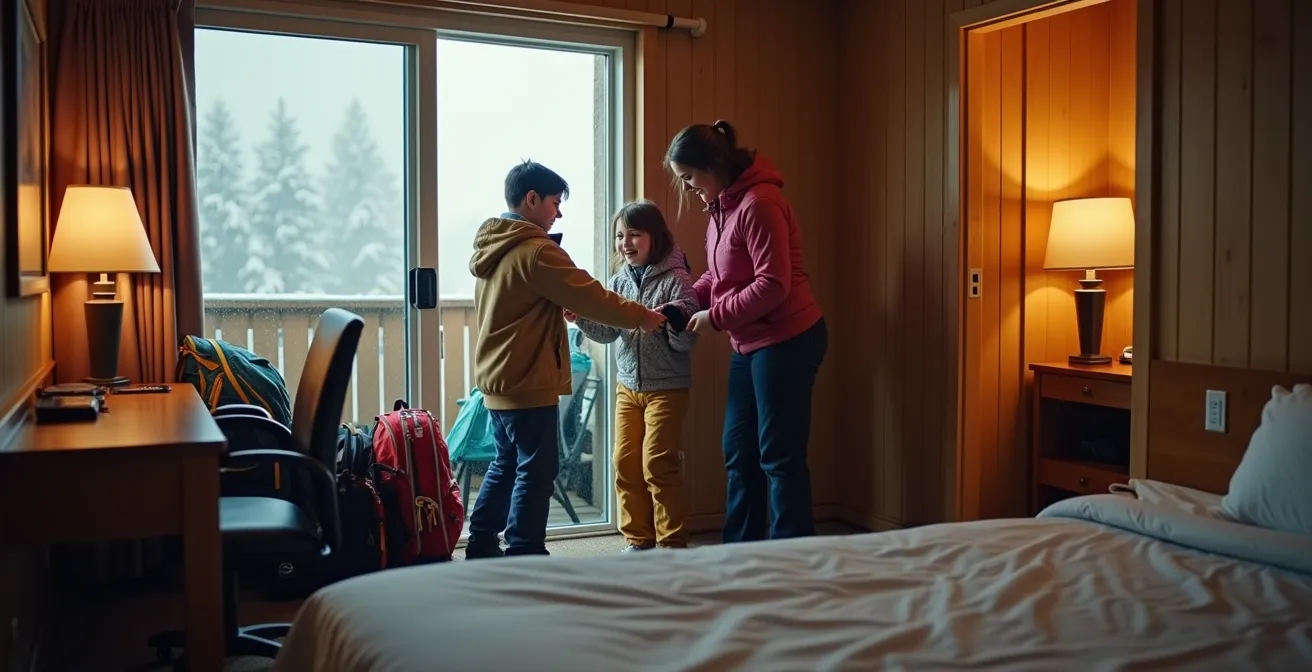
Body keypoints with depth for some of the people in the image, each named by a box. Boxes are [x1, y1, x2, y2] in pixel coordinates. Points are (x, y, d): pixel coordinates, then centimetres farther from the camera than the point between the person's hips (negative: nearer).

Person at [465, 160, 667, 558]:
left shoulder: (491, 249, 13)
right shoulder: (536, 252, -17)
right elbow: (590, 297, -15)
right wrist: (641, 317, -4)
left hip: (497, 378, 10)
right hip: (528, 382, -10)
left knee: (506, 465, 18)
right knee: (536, 470, -2)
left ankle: (481, 547, 24)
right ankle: (524, 556, 1)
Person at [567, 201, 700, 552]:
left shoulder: (675, 280, -11)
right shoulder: (619, 280, 5)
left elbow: (686, 342, -13)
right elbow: (606, 332, 3)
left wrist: (675, 324, -33)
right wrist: (579, 317, -13)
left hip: (667, 387, -6)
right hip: (628, 385, 6)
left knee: (658, 464, -4)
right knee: (625, 462, 8)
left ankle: (672, 542, 9)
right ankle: (637, 538, 21)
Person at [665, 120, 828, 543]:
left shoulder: (758, 203, -19)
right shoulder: (721, 206, 11)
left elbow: (773, 284, -23)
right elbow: (718, 276, 19)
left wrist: (716, 317, -16)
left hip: (788, 341, -10)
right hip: (749, 343, 10)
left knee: (779, 456, -4)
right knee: (739, 453, 13)